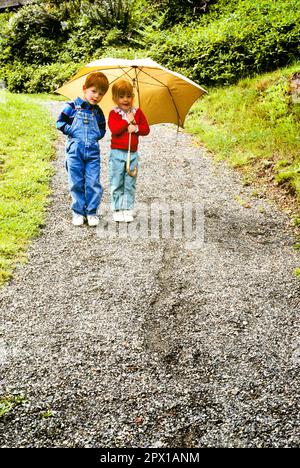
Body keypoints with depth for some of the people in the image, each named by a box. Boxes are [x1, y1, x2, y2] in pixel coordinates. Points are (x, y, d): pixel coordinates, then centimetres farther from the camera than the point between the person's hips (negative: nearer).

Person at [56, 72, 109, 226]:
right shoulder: (72, 106, 1)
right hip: (75, 150, -2)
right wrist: (72, 131, -8)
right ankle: (78, 212, 15)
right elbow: (60, 122, 0)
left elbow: (102, 129, 21)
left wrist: (97, 135, 3)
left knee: (93, 183, -1)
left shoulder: (98, 112, 12)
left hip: (93, 151, 3)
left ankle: (92, 212, 11)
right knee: (76, 183, 3)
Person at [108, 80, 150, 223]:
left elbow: (146, 129, 4)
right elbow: (114, 129, -18)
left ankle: (128, 210, 14)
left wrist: (136, 128, -13)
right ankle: (117, 210, 10)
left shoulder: (138, 112, 7)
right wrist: (128, 121, -15)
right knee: (116, 184, 2)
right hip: (117, 153, -3)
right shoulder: (113, 113, -2)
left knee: (130, 185, 7)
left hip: (133, 153, 3)